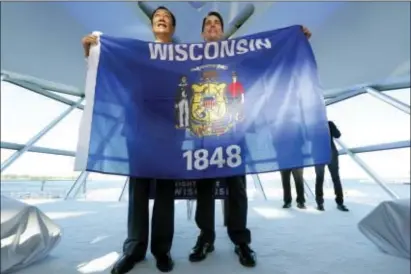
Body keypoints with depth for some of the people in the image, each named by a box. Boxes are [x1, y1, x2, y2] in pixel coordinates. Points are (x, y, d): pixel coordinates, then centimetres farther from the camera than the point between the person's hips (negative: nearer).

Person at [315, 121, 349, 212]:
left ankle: (340, 202, 9)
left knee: (336, 177, 1)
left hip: (332, 153, 1)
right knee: (320, 178, 1)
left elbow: (337, 135, -4)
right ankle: (320, 203, 9)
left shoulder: (329, 124, 8)